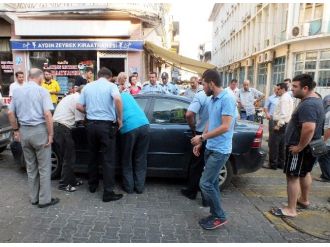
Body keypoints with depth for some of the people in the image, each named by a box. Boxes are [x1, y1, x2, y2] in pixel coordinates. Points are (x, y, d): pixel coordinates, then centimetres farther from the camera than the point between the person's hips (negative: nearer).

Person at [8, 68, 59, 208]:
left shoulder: (17, 91, 8)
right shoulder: (42, 91, -9)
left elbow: (10, 113, 9)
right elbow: (47, 114, -18)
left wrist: (16, 130, 17)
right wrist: (50, 134, -13)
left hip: (24, 131, 6)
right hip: (39, 130, -6)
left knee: (30, 167, 16)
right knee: (44, 167, 4)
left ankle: (34, 198, 25)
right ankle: (45, 199, 10)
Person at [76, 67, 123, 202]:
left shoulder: (87, 86, 10)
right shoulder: (111, 85, -3)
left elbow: (79, 106, 6)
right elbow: (117, 99, -24)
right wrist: (120, 118, -14)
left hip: (91, 124, 5)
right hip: (107, 125, -5)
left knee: (93, 156, 19)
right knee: (108, 159, 0)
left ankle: (92, 185, 32)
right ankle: (108, 193, 4)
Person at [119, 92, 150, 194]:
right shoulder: (126, 94, 27)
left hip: (129, 128, -4)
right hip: (144, 124, 4)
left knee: (127, 160, 15)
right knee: (141, 159, 14)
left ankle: (128, 186, 22)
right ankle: (140, 187, 21)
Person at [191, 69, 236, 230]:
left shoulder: (227, 99, -17)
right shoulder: (212, 100, 10)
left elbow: (225, 127, -23)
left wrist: (202, 137, -17)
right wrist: (200, 143, 16)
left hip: (220, 150, -9)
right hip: (210, 148, 9)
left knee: (205, 183, -7)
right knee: (212, 183, 14)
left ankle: (220, 217, 11)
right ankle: (215, 215, 27)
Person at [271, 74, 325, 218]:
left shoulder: (307, 105, -26)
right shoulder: (315, 100, 10)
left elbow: (309, 128, -38)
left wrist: (299, 147, -27)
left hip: (300, 148, -11)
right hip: (309, 146, 11)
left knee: (293, 177, -2)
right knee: (304, 173, 24)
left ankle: (291, 210, 7)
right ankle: (304, 200, 41)